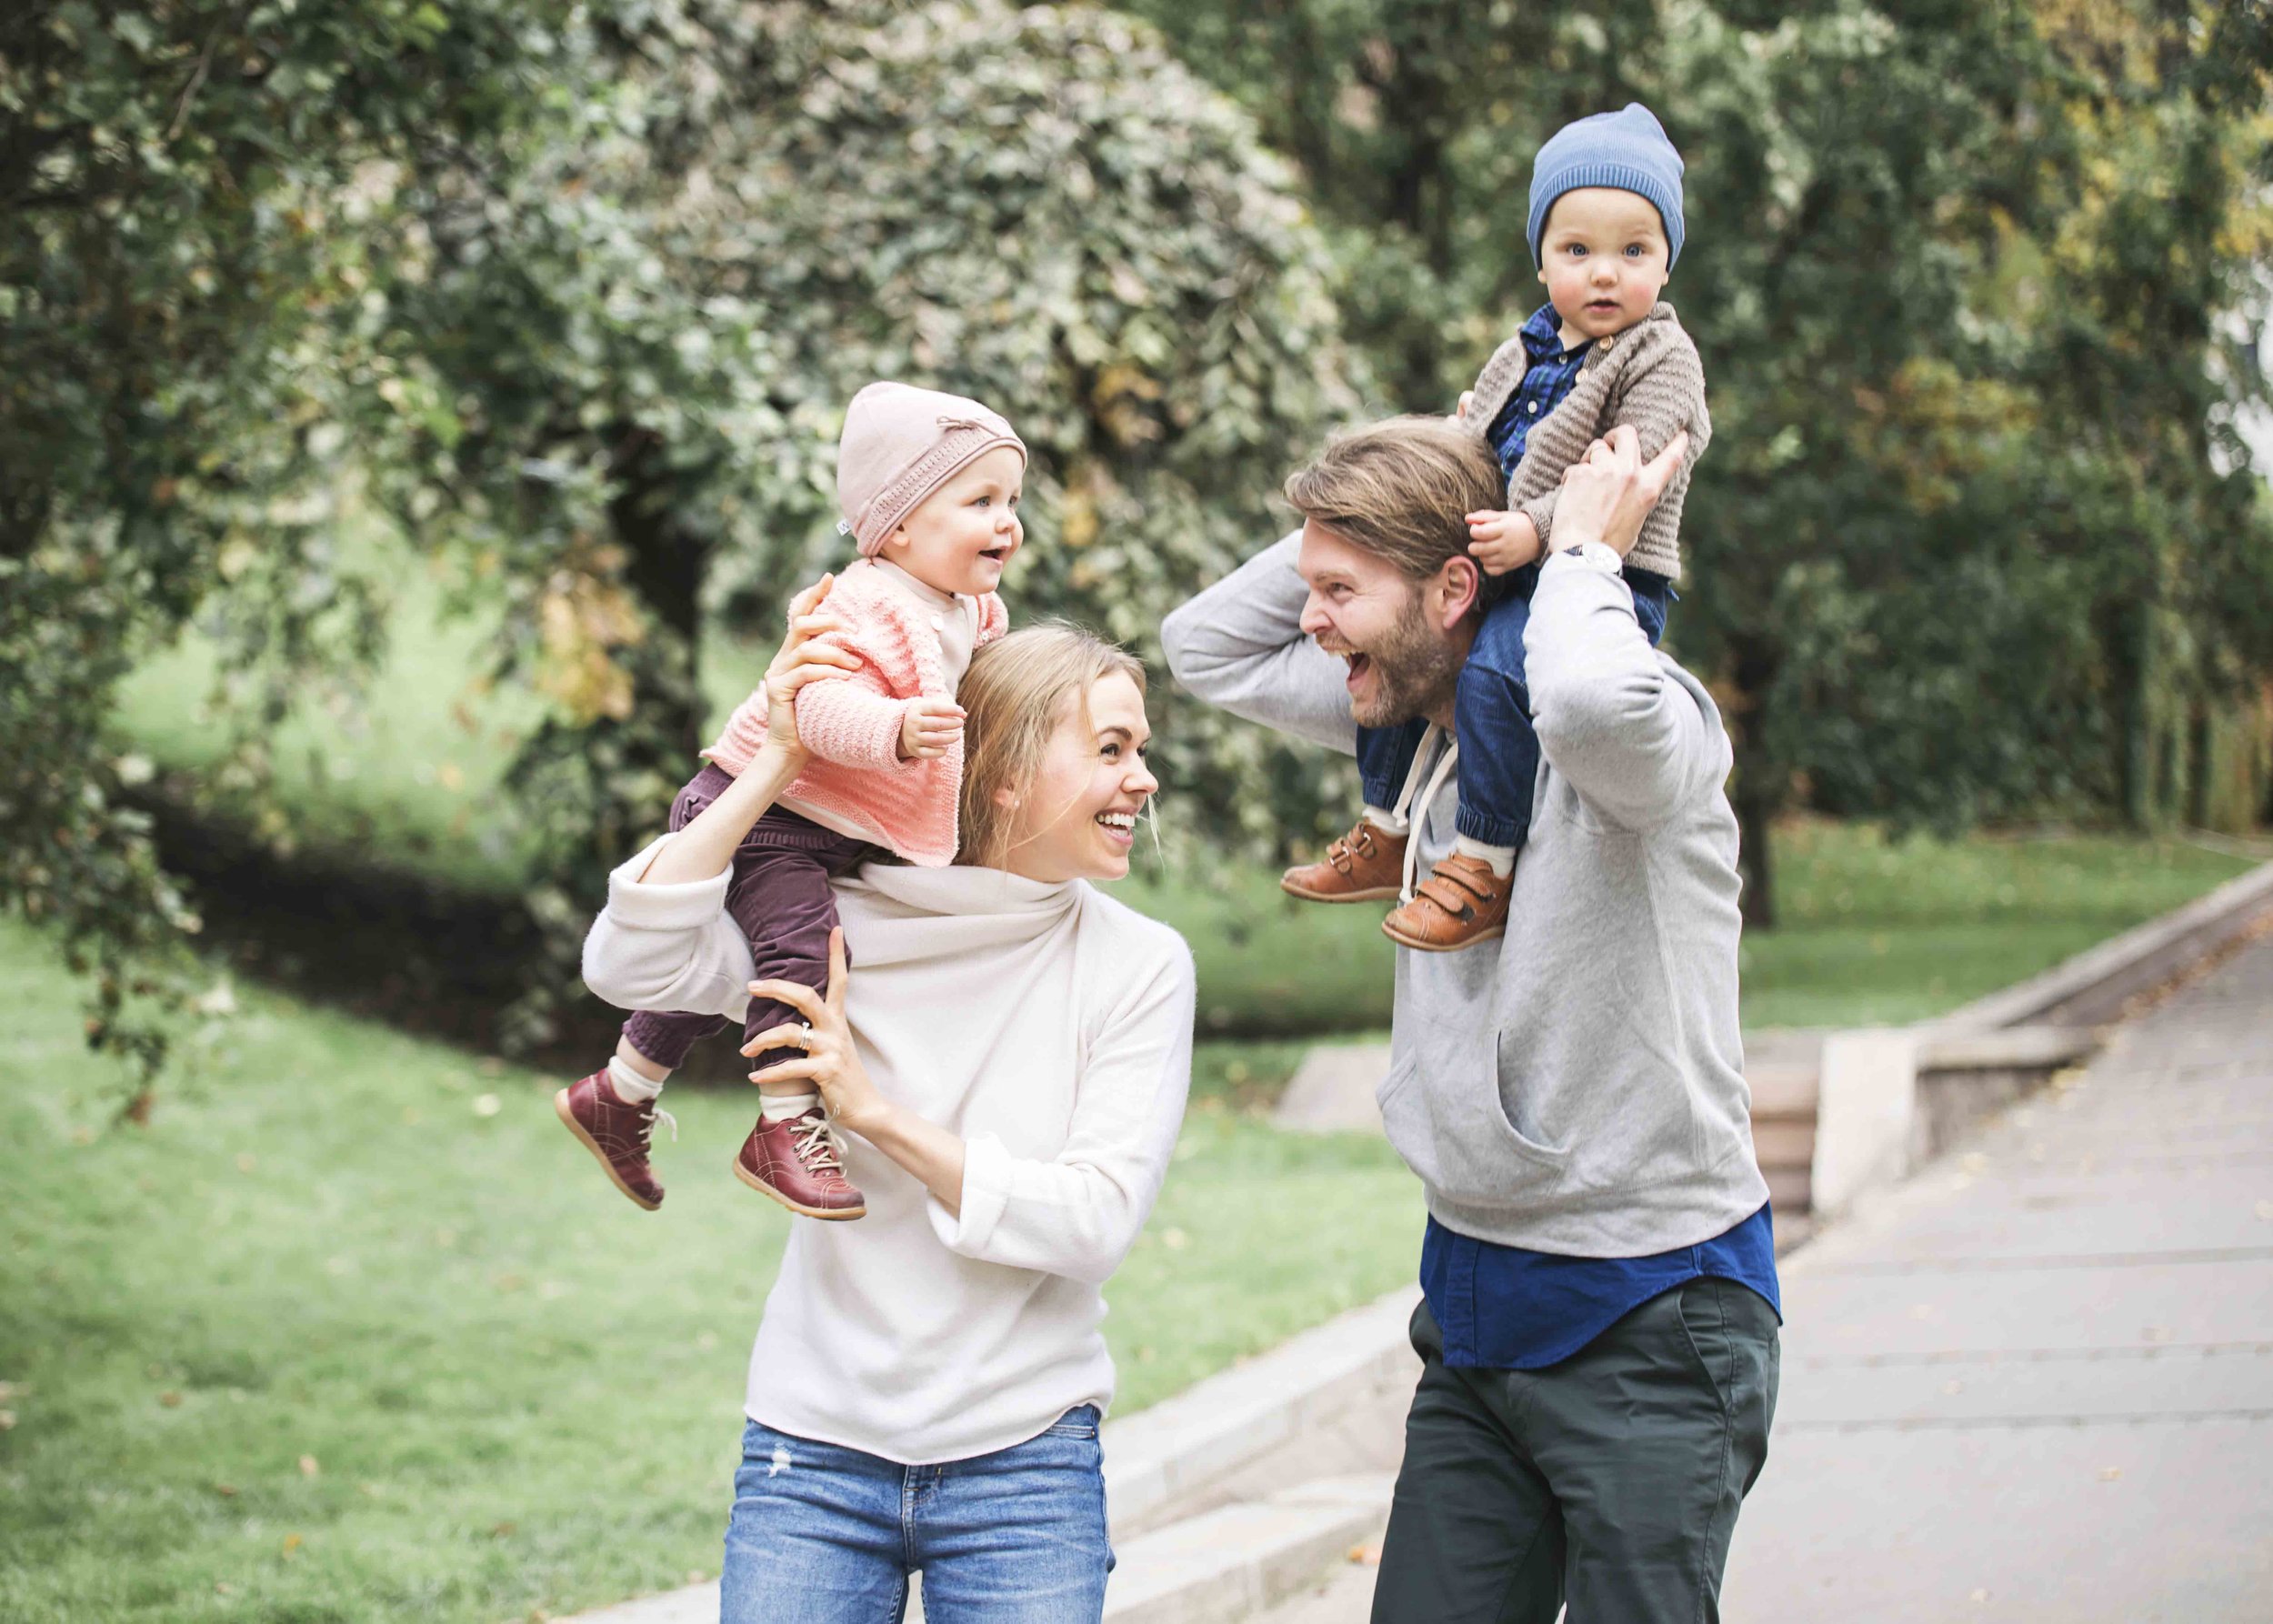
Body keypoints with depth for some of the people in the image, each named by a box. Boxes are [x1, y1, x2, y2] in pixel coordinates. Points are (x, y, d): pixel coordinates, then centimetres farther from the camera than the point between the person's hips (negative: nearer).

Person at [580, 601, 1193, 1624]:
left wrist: (879, 1112, -17)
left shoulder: (1140, 965, -3)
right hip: (816, 1454, 0)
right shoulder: (842, 921, -3)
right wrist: (775, 764, -15)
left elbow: (1096, 1221, -10)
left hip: (1024, 1463, 0)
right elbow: (626, 964, -15)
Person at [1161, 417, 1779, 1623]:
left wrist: (1583, 549, -22)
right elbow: (1207, 644, 16)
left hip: (1646, 1318, -7)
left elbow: (1595, 706, -42)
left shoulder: (1652, 724, -17)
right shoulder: (1421, 721, 7)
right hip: (1475, 1299, 8)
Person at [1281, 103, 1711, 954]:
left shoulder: (1661, 360, -10)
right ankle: (1386, 836, 21)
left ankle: (1484, 870, -25)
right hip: (1508, 573, 9)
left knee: (1495, 668, -31)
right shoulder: (1526, 353, 13)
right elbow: (1480, 450, 26)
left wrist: (1535, 529, -30)